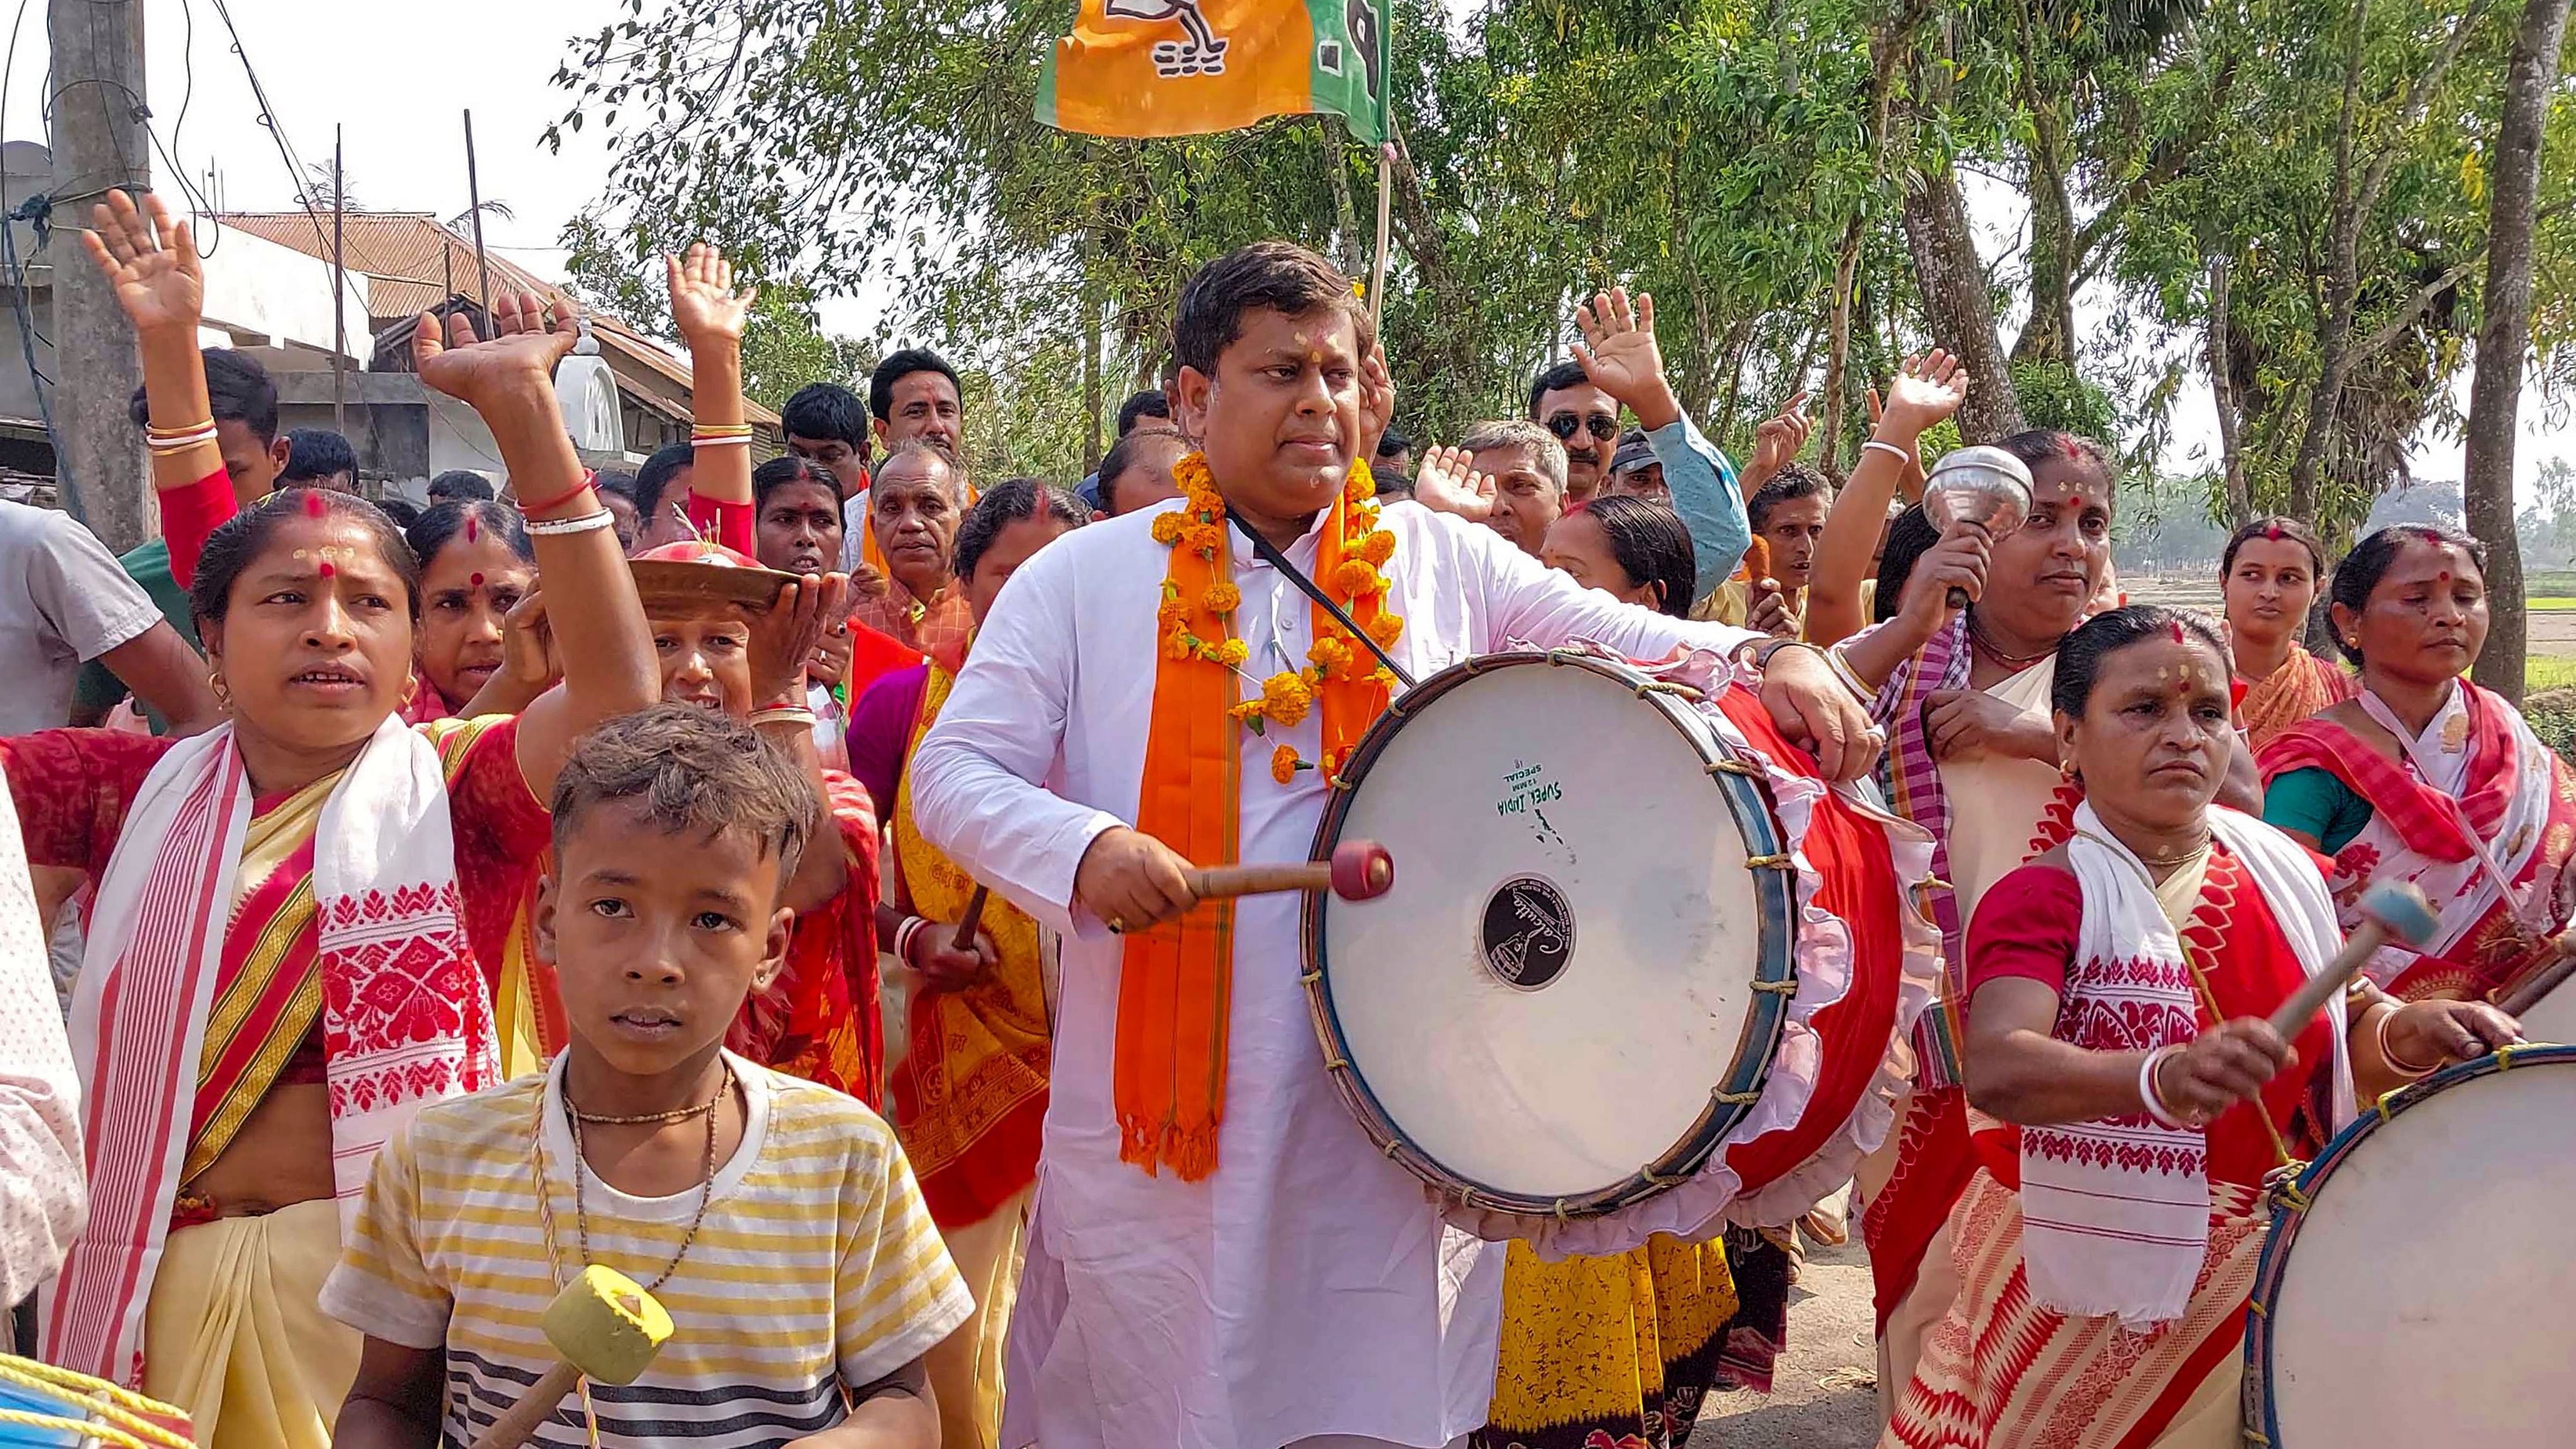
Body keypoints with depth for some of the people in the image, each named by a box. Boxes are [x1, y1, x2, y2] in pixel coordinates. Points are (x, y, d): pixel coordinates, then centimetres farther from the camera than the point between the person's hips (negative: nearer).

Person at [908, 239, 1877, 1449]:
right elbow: (952, 775, -1)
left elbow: (1610, 635, 10)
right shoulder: (1084, 578, 2)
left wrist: (1760, 662, -9)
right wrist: (1083, 848, -19)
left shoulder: (1443, 558, 8)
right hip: (1160, 1108, -1)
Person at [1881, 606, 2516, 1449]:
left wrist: (2405, 1036, -10)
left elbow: (2346, 1027, 13)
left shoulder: (2288, 874, 2)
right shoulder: (2041, 895, -15)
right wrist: (2163, 1078, -48)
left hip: (2273, 1270, 5)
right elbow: (1995, 1070, -31)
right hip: (2088, 1281, -5)